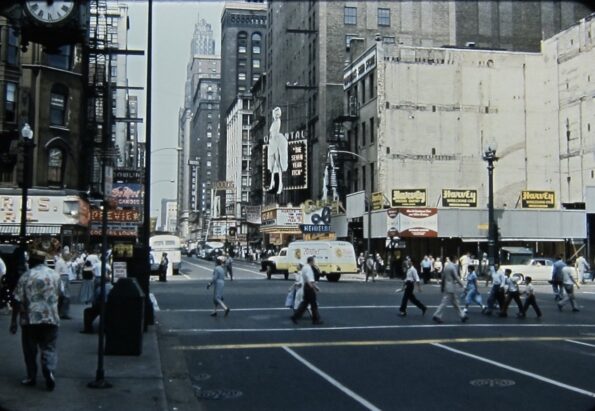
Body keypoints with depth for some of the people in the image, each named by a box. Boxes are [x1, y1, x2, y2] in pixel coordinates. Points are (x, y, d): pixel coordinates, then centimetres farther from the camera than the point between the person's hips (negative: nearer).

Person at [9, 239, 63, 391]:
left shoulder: (25, 277, -9)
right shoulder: (55, 275, -1)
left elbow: (18, 301, -8)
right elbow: (59, 294, 13)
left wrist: (13, 320, -1)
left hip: (30, 319, -1)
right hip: (51, 318, 2)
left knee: (30, 350, 13)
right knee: (49, 348, 7)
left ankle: (31, 377, 19)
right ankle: (49, 370, -16)